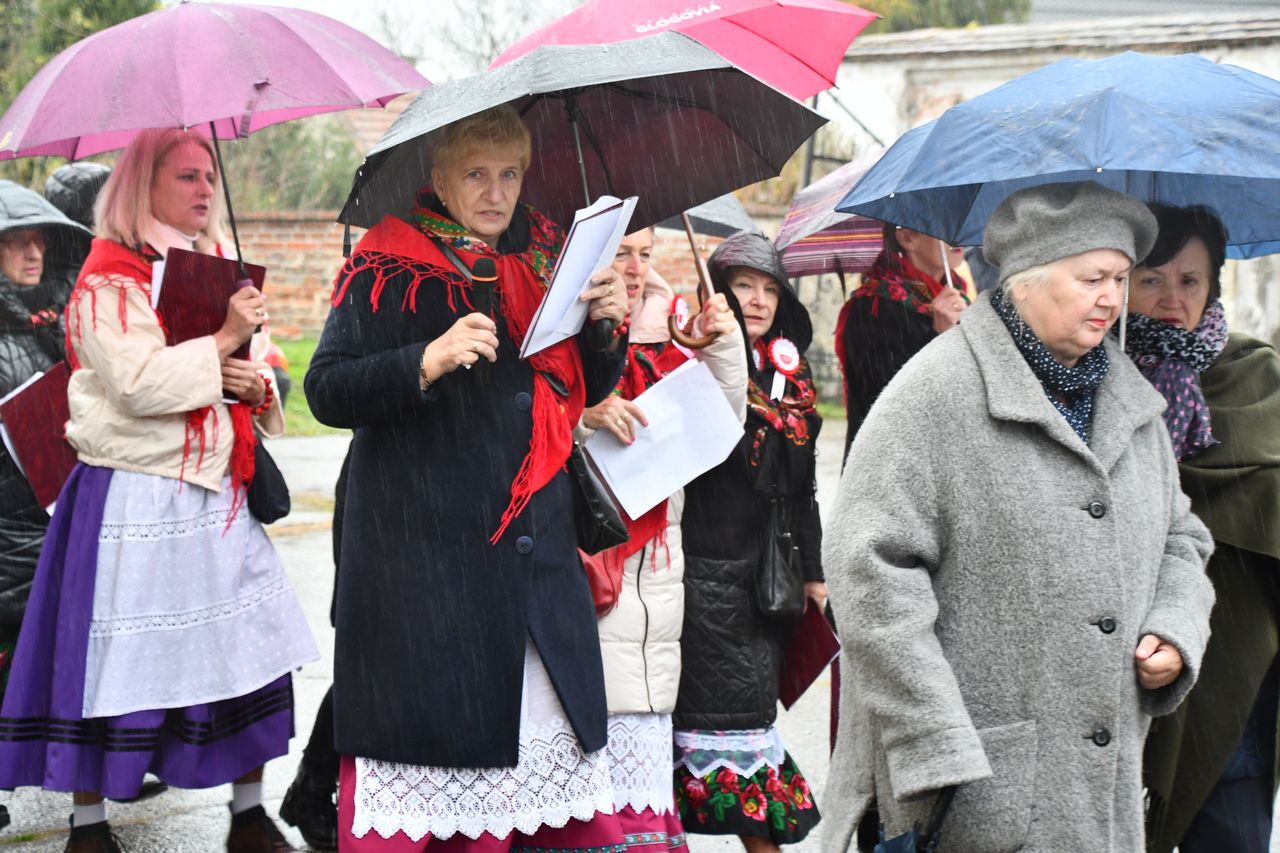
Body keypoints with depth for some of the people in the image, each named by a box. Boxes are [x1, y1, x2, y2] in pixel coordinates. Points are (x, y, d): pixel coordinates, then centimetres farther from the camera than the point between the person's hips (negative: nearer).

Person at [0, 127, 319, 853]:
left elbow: (244, 371, 23)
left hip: (218, 494, 7)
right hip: (137, 503, -7)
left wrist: (257, 386, 1)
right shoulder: (110, 280, -7)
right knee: (118, 660, -1)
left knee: (251, 653, 5)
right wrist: (221, 342, -17)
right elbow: (140, 382, -21)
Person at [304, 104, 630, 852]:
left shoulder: (545, 258, 14)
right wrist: (429, 361, -23)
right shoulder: (390, 267, -2)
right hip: (422, 547, -5)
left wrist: (605, 326, 0)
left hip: (537, 536, 5)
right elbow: (327, 390, -10)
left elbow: (585, 391, 20)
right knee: (427, 732, -4)